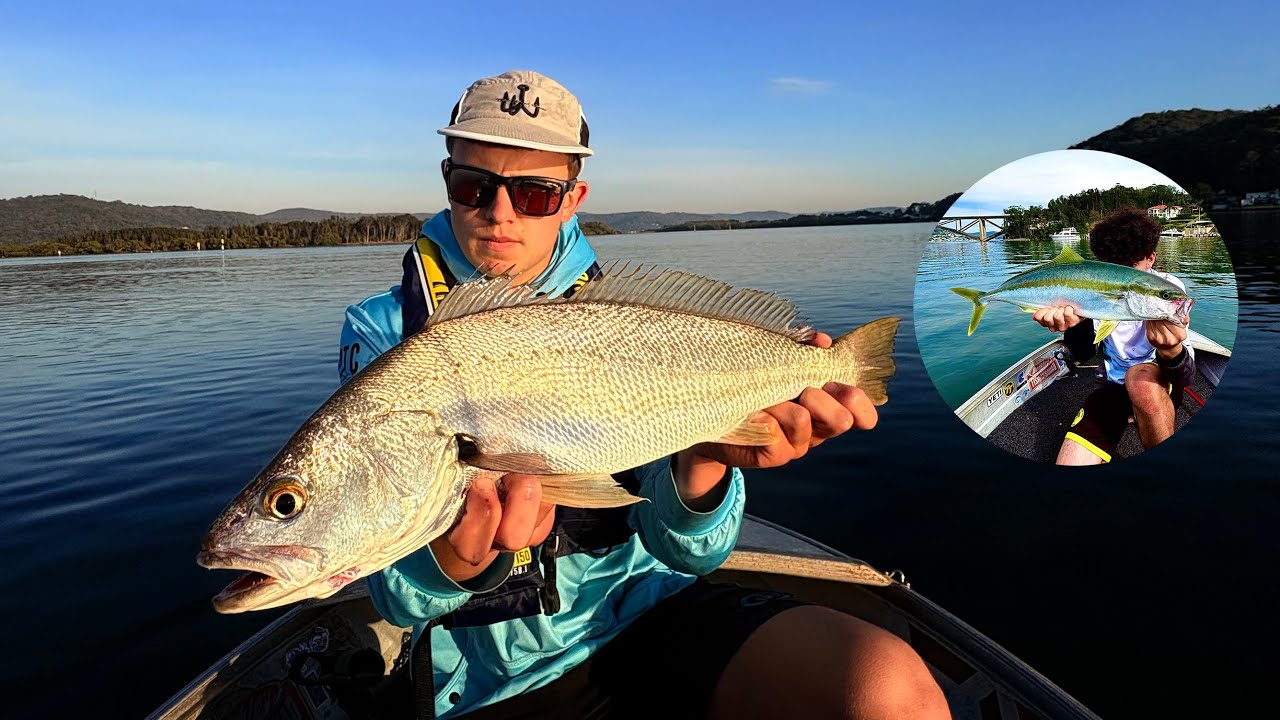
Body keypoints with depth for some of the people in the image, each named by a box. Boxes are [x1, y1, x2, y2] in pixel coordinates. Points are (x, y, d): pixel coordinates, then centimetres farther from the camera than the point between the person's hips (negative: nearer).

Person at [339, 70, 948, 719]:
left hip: (646, 606, 2)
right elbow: (398, 594, -9)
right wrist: (456, 557, -31)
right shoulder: (384, 330, -2)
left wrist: (701, 459, -25)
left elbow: (688, 549, -5)